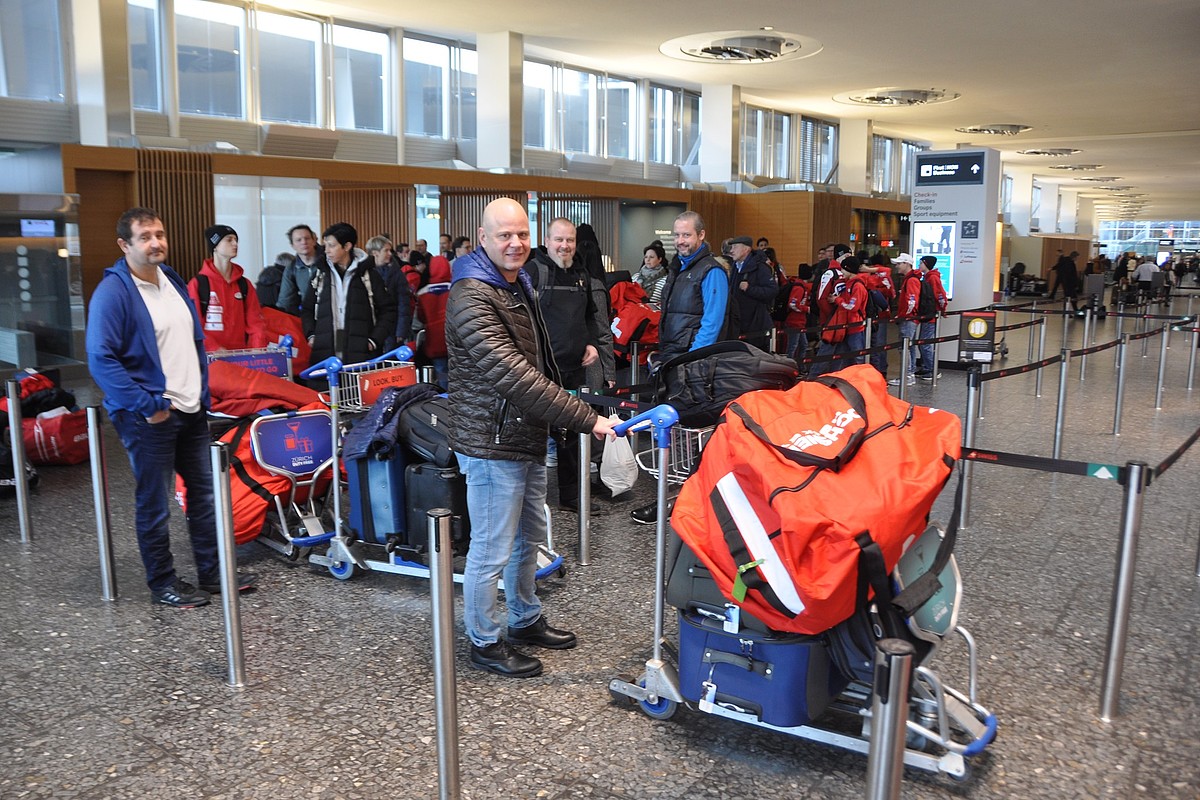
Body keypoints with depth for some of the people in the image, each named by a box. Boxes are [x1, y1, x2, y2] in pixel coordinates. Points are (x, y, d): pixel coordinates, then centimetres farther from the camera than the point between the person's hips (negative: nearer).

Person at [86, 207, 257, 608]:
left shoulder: (172, 280, 11)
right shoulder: (113, 292, -13)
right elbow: (101, 359, -18)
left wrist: (203, 391, 11)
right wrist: (146, 405, -20)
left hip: (191, 410, 8)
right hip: (150, 418, -8)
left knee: (204, 492, 14)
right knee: (155, 506, 4)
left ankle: (212, 573, 25)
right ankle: (163, 583, 19)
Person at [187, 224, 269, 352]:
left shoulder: (244, 284, 14)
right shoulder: (197, 284, 2)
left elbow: (255, 322, 9)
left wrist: (258, 352, -7)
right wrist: (216, 350, -16)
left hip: (241, 355, 4)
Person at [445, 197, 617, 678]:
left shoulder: (518, 285, 12)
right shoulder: (471, 299, -21)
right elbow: (512, 375, -30)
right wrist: (585, 418, -33)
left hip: (528, 439, 10)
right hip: (492, 445, -10)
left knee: (530, 537, 22)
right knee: (492, 549, 3)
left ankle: (526, 621, 39)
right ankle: (484, 643, 21)